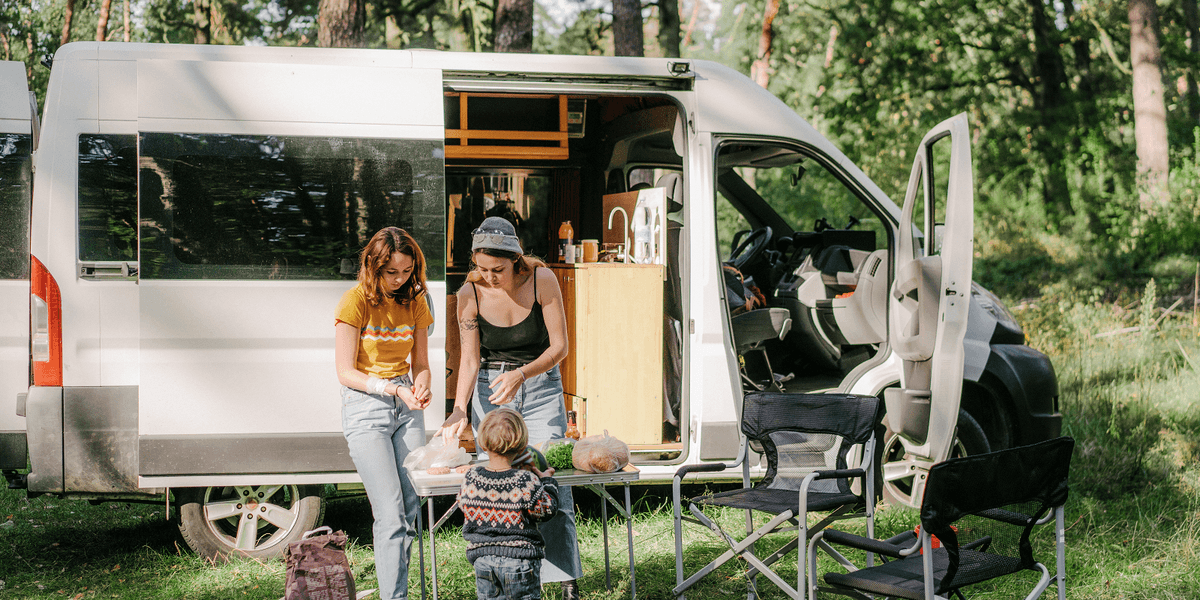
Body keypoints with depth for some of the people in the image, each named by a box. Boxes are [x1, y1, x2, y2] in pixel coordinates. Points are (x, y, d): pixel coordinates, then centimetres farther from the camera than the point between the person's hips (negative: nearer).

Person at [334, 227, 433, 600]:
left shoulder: (414, 301, 6)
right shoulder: (355, 301, -10)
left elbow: (420, 364, 11)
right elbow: (346, 373, -10)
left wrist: (420, 388, -12)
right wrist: (393, 389, -21)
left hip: (406, 407, 5)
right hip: (364, 406, -5)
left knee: (411, 509, 2)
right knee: (391, 514, -12)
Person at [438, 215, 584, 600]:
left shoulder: (542, 280, -15)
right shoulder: (470, 294, -11)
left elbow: (559, 346, -13)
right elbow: (470, 360, -9)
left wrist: (520, 374, -28)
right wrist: (460, 409, -23)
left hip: (541, 385, -1)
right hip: (490, 388, 1)